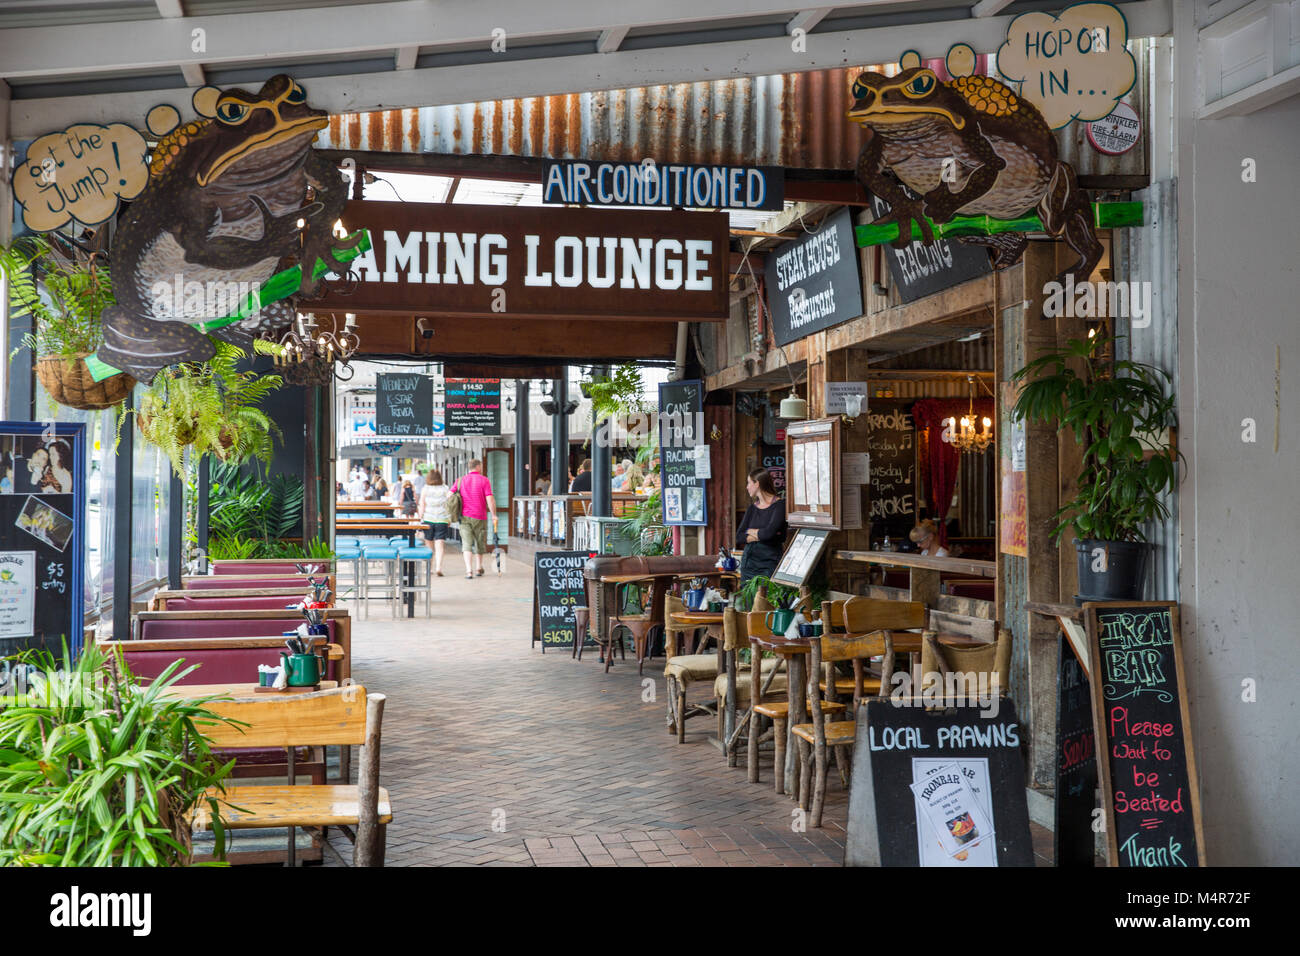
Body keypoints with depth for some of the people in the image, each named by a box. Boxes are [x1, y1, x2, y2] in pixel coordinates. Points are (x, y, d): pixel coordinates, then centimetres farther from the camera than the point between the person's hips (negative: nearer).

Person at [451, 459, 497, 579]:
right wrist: (494, 515, -5)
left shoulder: (461, 481, 7)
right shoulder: (484, 480, -2)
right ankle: (478, 568, 29)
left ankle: (469, 571, -16)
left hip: (465, 517, 1)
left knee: (467, 544, -3)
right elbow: (490, 499, -11)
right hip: (480, 517, -1)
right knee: (480, 543, 16)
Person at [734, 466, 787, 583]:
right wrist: (760, 535, -9)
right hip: (748, 563, 6)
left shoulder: (780, 505, -6)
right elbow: (739, 537, 5)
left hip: (770, 564, -6)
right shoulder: (752, 508, 13)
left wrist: (751, 532, 1)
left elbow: (769, 533, -17)